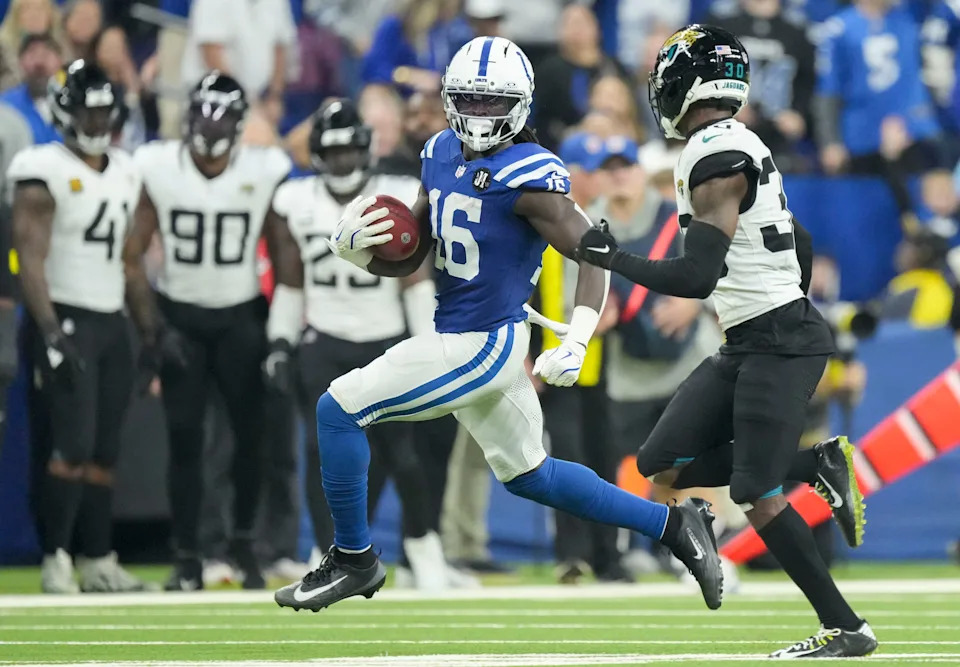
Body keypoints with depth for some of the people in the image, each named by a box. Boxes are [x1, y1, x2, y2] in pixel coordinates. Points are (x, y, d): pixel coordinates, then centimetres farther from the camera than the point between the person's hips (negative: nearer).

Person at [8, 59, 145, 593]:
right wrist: (52, 331, -21)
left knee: (106, 449, 6)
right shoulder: (45, 173, -9)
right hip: (65, 317, -7)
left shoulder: (127, 173, 13)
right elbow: (31, 258, -14)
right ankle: (56, 560, -7)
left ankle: (99, 560, 10)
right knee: (74, 443, -13)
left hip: (112, 320, 7)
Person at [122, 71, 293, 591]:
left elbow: (284, 259, 0)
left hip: (242, 318, 1)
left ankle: (244, 543, 17)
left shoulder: (265, 172, -10)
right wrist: (152, 331, -12)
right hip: (179, 316, 0)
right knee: (184, 436, -4)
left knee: (251, 432, -3)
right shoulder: (156, 169, -11)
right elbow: (132, 257, -7)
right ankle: (186, 558, 4)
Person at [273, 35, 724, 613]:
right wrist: (355, 246, -9)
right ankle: (672, 525, 28)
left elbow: (593, 255, -15)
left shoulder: (528, 176, -18)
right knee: (528, 474, 21)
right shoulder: (442, 155, 6)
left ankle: (353, 559, 6)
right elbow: (405, 261, 12)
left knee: (339, 410, -7)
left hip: (482, 347, -9)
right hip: (460, 339, 9)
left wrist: (576, 343, -26)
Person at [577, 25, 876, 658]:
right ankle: (818, 464, 8)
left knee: (756, 493, -10)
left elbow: (697, 276, -22)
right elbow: (801, 244, 21)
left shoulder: (715, 159, -17)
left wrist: (615, 259, -10)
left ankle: (846, 628, -4)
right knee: (665, 464, 7)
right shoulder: (743, 147, 13)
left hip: (777, 343, -10)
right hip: (748, 344, 10)